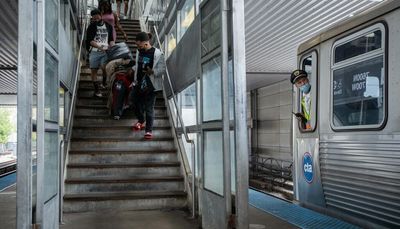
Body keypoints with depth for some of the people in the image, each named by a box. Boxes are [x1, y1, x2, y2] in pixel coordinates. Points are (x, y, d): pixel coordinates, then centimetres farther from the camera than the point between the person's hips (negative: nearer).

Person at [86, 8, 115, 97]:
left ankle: (104, 84, 7)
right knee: (94, 70, 3)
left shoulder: (108, 26, 10)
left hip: (105, 51, 0)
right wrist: (99, 47, -22)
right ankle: (96, 89, 13)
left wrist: (111, 47, -7)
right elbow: (89, 40, -8)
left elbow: (111, 39, 15)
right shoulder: (91, 27, 2)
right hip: (94, 51, 0)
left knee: (105, 68, -18)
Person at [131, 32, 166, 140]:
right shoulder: (139, 52, 6)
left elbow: (162, 68, -14)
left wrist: (153, 72, -27)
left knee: (149, 108, -2)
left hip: (150, 86, -7)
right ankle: (141, 121, 44)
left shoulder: (157, 54, -15)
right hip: (139, 84, 7)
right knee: (137, 104, 19)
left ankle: (149, 130, 8)